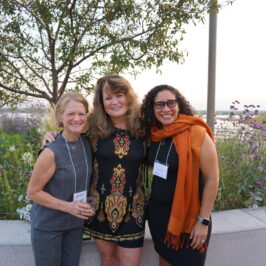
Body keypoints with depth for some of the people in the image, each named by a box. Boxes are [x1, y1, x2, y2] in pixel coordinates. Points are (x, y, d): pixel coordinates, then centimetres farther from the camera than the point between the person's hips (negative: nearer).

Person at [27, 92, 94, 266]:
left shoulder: (87, 143, -6)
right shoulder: (51, 153, -23)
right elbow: (33, 192, -14)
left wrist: (85, 207, -2)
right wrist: (68, 206, -22)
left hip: (76, 224, 5)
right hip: (47, 226, -5)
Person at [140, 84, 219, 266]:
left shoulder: (196, 133, -18)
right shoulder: (155, 134, -1)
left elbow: (212, 179, -16)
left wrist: (203, 221, -15)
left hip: (188, 215, -5)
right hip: (157, 211, 5)